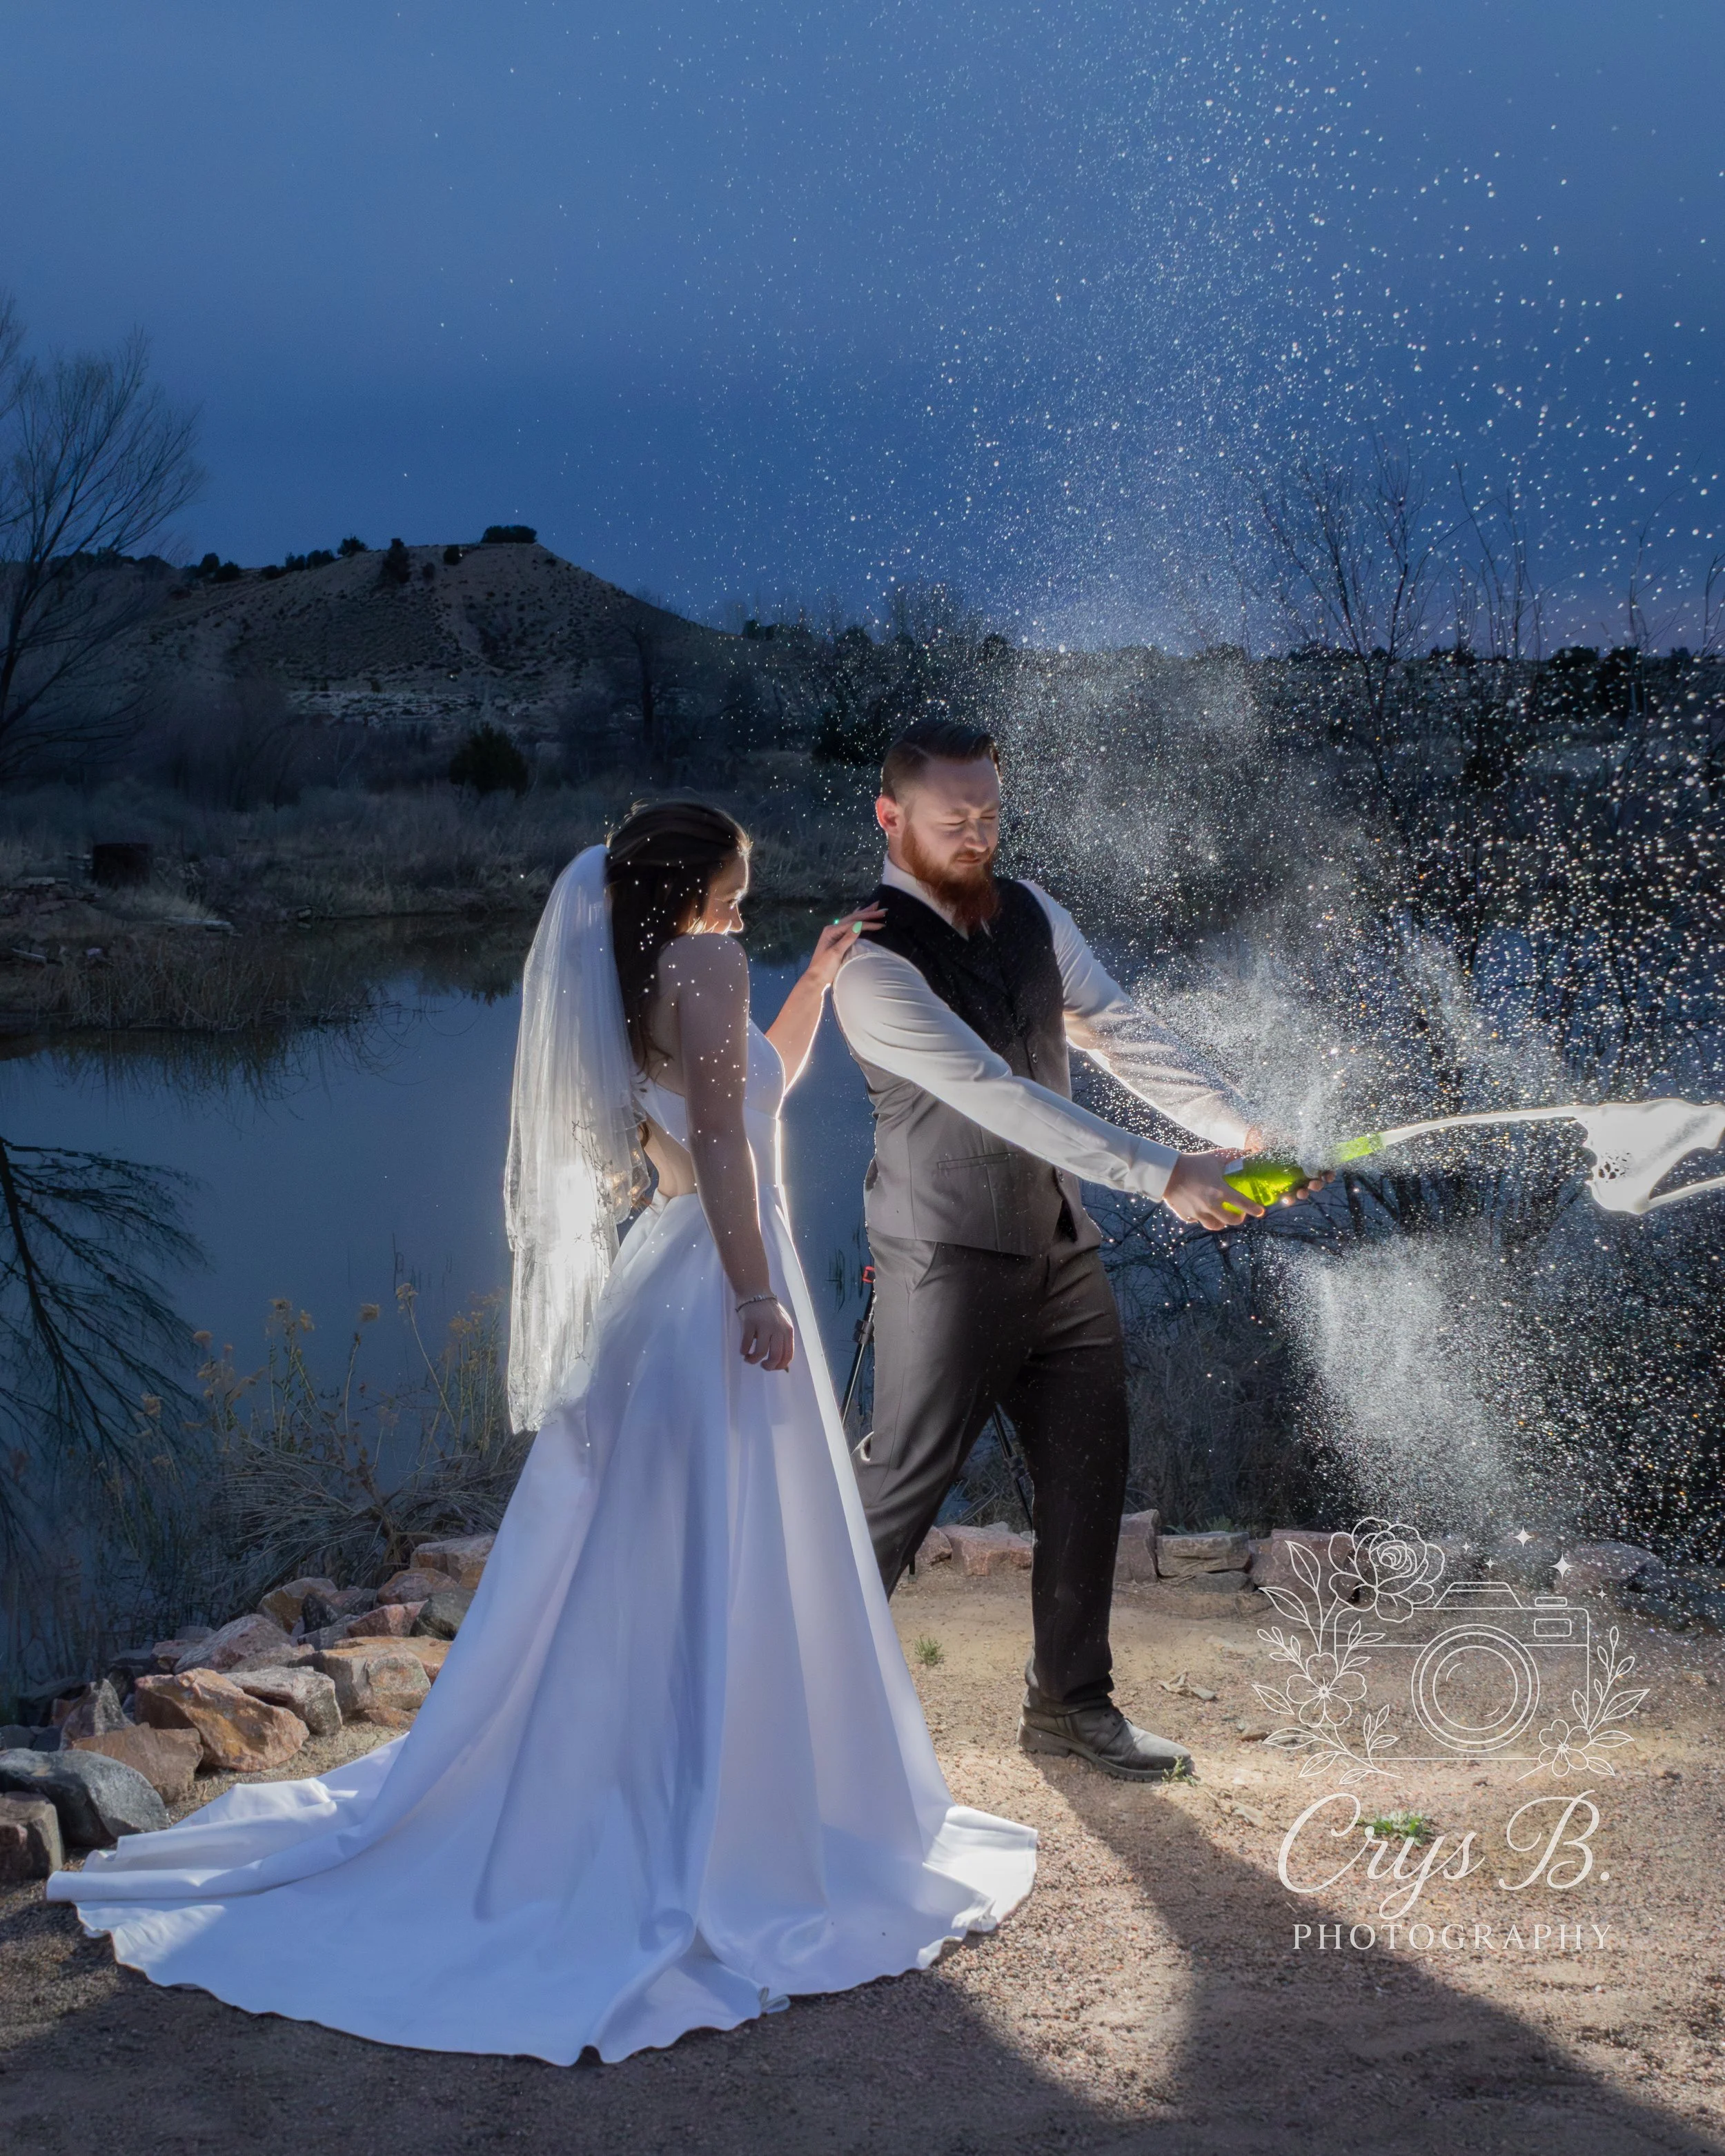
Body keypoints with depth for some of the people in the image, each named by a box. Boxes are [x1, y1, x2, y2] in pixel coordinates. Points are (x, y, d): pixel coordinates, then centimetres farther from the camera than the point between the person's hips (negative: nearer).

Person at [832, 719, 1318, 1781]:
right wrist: (1161, 1176, -28)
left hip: (1060, 1245, 7)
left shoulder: (1031, 914, 6)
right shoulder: (875, 962, -18)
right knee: (902, 1483, -5)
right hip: (950, 1256, -7)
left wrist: (1239, 1128, -16)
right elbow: (996, 1095, -25)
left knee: (1089, 1473, 11)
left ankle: (1072, 1700, 24)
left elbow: (1122, 1032, -1)